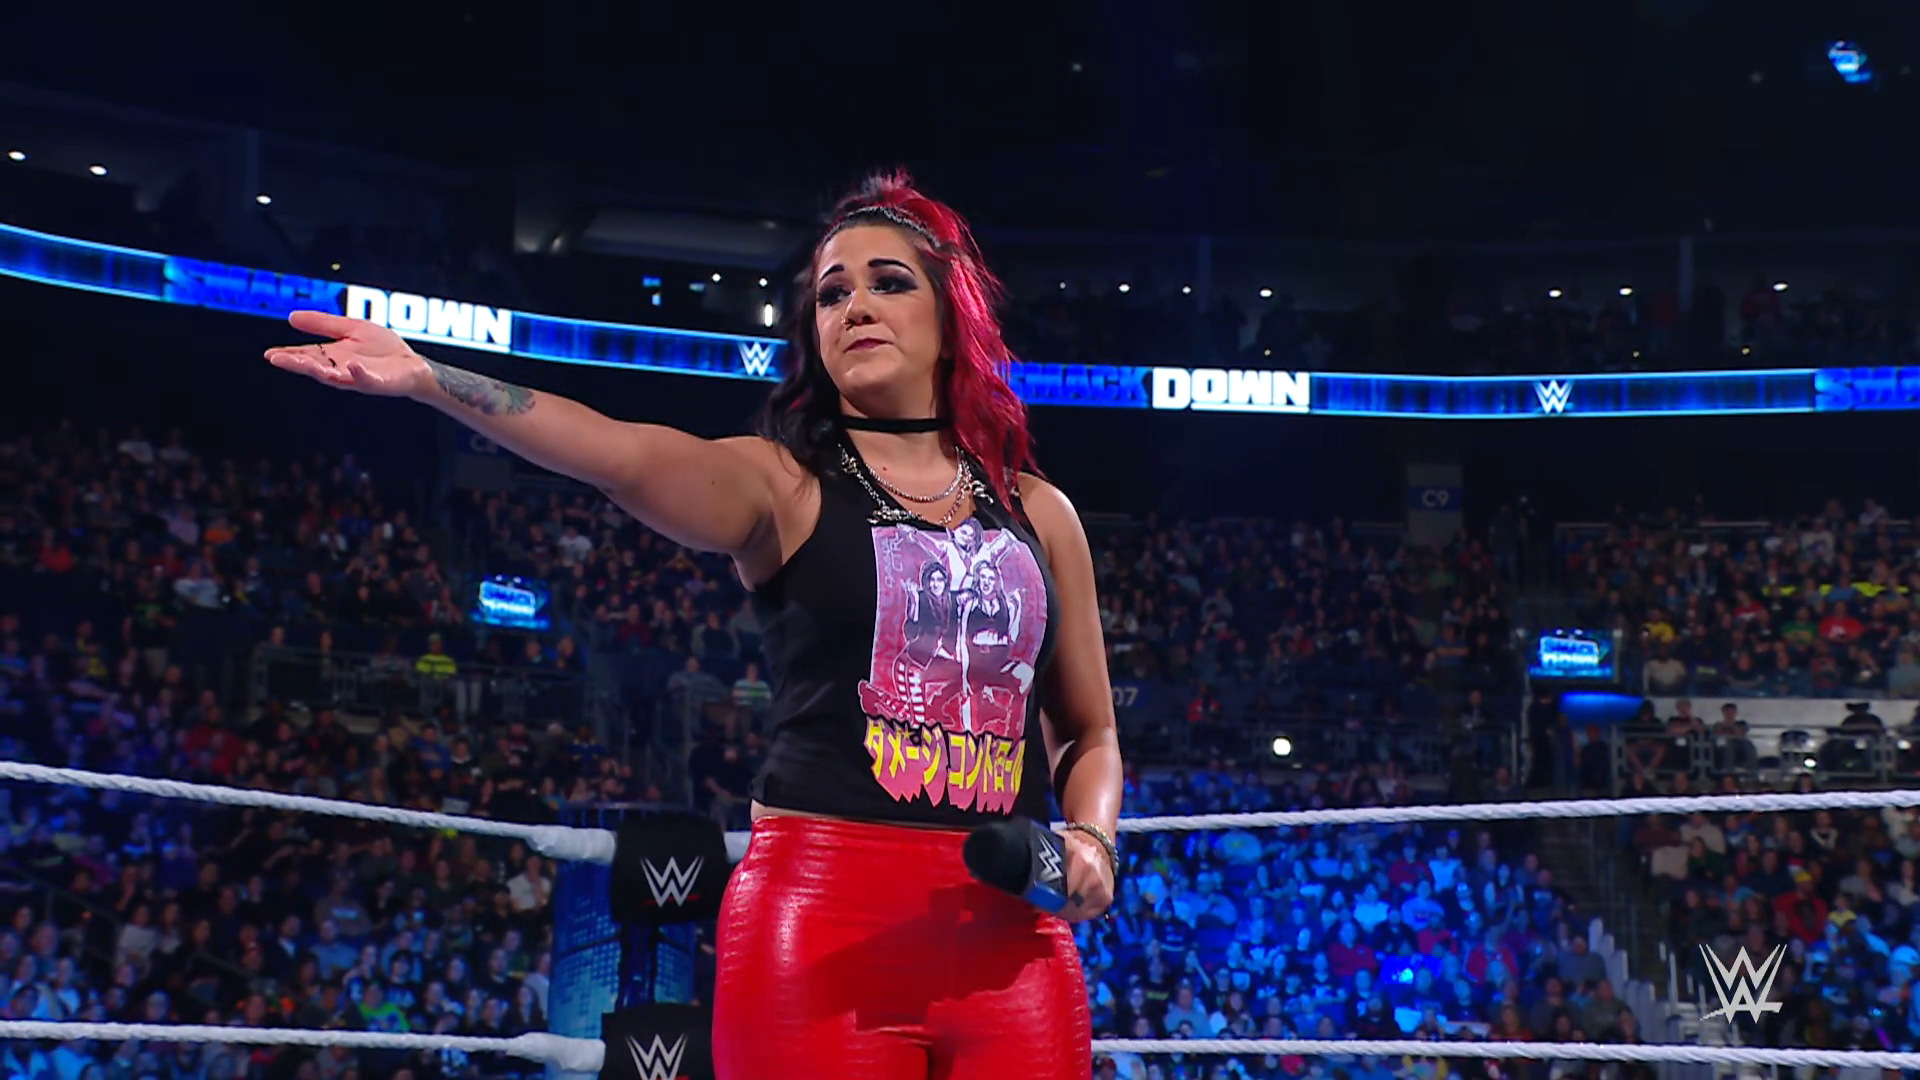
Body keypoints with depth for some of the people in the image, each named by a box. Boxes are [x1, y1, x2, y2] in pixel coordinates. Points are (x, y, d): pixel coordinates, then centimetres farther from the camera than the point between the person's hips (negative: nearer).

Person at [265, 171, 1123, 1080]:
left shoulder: (1039, 514, 13)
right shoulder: (780, 484, 3)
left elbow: (1090, 733, 20)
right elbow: (629, 457, -18)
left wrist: (1091, 839, -1)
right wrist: (426, 380, -33)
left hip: (1007, 933, 3)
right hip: (817, 925, -3)